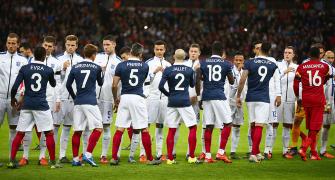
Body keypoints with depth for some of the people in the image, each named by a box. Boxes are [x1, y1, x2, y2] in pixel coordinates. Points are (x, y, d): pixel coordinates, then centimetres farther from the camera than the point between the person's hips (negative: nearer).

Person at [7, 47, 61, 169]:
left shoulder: (24, 69, 1)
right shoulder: (48, 70, -1)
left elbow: (14, 87, -2)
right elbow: (53, 84, 19)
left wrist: (13, 99, 15)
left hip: (27, 104, 2)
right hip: (41, 105, -2)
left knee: (20, 133, 7)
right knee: (49, 133, 4)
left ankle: (12, 161, 3)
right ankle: (53, 162, 3)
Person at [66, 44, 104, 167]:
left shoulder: (75, 67, 8)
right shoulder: (96, 68, 1)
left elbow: (68, 85, 10)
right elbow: (100, 83, 17)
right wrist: (102, 73, 36)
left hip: (78, 103, 4)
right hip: (90, 102, -4)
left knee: (77, 131, 7)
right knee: (98, 128, 0)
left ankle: (75, 159, 7)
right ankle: (88, 154, -13)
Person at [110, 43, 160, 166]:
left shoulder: (121, 65, 0)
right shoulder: (145, 66, 5)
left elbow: (114, 85, -2)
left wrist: (115, 99, 14)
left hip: (124, 97, 1)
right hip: (138, 98, 0)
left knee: (120, 129, 4)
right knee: (144, 130, 4)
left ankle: (114, 158, 1)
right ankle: (150, 159, 8)